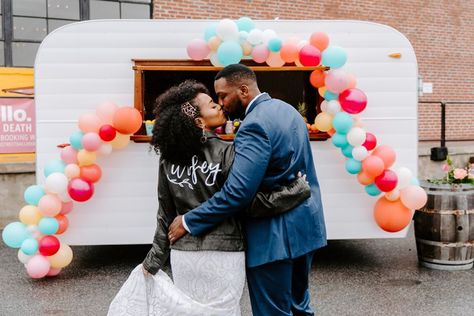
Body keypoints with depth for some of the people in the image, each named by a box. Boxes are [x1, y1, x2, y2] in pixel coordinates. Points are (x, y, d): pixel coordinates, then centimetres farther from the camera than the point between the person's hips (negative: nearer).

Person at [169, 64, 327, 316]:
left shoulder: (255, 125, -21)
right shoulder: (287, 110, 9)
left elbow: (236, 192, -27)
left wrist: (188, 222, -20)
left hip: (276, 234, -9)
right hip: (305, 224, 10)